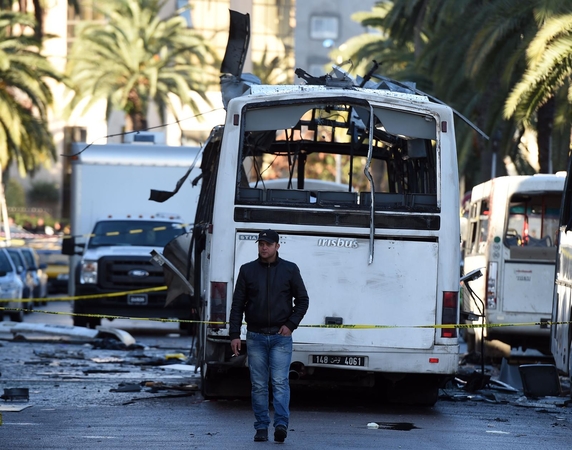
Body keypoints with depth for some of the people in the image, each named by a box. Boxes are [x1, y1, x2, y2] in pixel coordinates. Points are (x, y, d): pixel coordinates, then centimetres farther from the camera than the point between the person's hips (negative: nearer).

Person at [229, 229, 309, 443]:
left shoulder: (290, 270, 4)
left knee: (280, 382, -11)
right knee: (259, 385, 3)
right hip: (255, 337, 2)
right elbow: (237, 305, 7)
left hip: (281, 337, -2)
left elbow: (302, 300, 9)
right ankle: (261, 428, 7)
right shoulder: (247, 270, 7)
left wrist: (291, 324, -4)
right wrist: (234, 335, 0)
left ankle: (281, 424, -16)